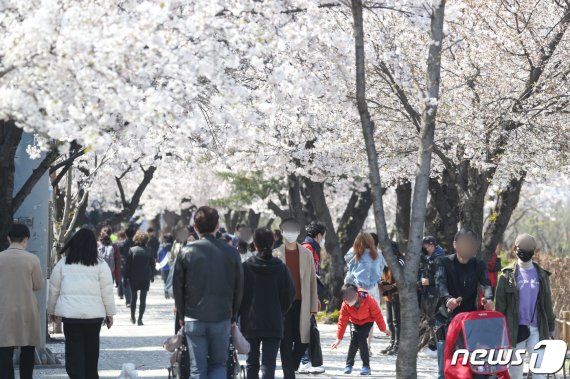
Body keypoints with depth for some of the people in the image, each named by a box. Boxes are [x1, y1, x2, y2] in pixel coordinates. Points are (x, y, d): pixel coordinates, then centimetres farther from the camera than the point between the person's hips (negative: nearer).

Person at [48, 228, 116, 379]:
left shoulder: (63, 263, 3)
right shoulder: (100, 265, 0)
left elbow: (54, 289, 8)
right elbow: (107, 292, 0)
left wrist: (51, 310, 20)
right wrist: (110, 314, 8)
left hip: (70, 312, 0)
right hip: (94, 313, 0)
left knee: (74, 349, 1)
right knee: (91, 349, 14)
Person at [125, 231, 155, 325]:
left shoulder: (132, 250, -7)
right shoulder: (148, 251, -1)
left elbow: (128, 264, -6)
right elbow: (152, 264, 5)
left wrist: (126, 276, 1)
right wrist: (152, 276, 16)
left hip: (134, 278, 0)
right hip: (145, 278, 0)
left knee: (134, 297, 16)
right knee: (143, 299, 3)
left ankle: (133, 317, 21)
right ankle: (140, 319, -4)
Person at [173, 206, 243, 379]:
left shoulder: (187, 252, -4)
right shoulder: (231, 253, -2)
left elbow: (178, 287, 0)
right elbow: (239, 288, 3)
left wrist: (182, 315, 11)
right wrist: (233, 317, 14)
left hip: (194, 319, -1)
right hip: (222, 319, 1)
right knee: (219, 364, 12)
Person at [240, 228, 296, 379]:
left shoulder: (247, 267, -7)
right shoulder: (280, 268, -3)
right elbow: (290, 294, 2)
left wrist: (241, 315, 9)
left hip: (251, 322, 0)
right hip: (274, 324, 0)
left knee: (252, 362, 14)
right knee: (269, 363, -4)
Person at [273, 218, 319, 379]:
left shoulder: (306, 254, 7)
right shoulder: (276, 254, 4)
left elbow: (313, 281, 8)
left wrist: (313, 306, 3)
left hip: (301, 304, 1)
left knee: (303, 339, -2)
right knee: (285, 341, -2)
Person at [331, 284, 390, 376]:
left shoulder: (368, 300, -33)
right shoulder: (345, 305, -24)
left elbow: (377, 314, -19)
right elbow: (342, 321, -15)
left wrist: (384, 329, -9)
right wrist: (339, 339, -13)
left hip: (368, 321, -3)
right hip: (356, 322, 3)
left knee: (362, 339, -19)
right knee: (354, 341, -10)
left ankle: (366, 366, -12)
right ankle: (349, 365, 5)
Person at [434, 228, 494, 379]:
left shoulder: (479, 265, 8)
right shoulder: (443, 262, 1)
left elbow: (486, 283, -12)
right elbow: (441, 283, -19)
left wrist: (488, 299, -36)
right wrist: (448, 299, -42)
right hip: (446, 320, -2)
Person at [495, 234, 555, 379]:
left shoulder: (541, 275, 7)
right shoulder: (508, 275, 2)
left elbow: (547, 303, 11)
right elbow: (500, 304, 1)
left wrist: (550, 328, 10)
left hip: (537, 329, 1)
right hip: (515, 329, -1)